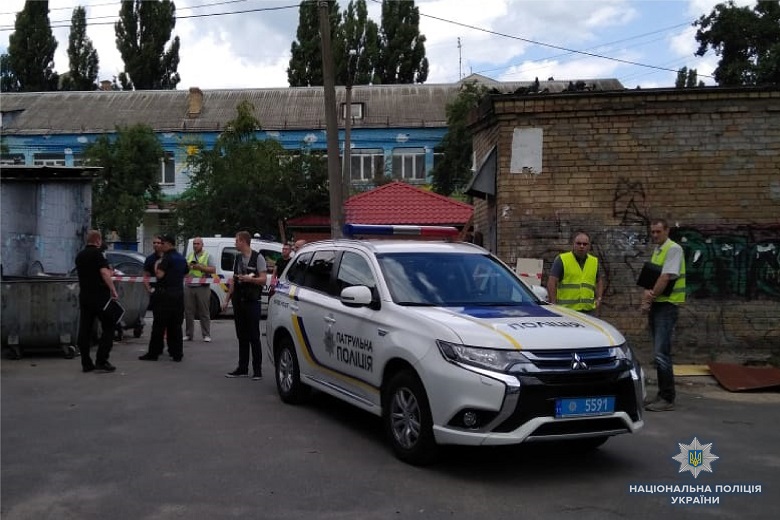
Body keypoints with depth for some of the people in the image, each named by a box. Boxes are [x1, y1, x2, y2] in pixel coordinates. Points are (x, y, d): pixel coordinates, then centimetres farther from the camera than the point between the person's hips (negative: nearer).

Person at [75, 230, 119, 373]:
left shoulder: (79, 255, 14)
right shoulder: (98, 253, -9)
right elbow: (104, 272, -21)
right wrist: (113, 291, -19)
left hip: (84, 296, 7)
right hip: (99, 295, -7)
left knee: (84, 329, 6)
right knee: (108, 326, 0)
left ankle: (86, 363, 7)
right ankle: (101, 361, -6)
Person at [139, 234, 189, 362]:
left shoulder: (167, 258, -12)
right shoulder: (181, 258, 13)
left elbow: (159, 274, -20)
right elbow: (186, 272, 24)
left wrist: (156, 266, -2)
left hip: (165, 294, -7)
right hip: (179, 294, 7)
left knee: (159, 325, -2)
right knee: (176, 325, 10)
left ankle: (153, 353, 1)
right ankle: (177, 353, 9)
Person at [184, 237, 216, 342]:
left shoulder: (207, 256, 3)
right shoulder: (189, 255, 17)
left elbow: (213, 270, -5)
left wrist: (200, 267, -14)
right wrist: (187, 266, -2)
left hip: (202, 287, -4)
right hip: (189, 287, 4)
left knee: (204, 312, -2)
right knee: (188, 312, 5)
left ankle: (206, 335, 2)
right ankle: (188, 334, 12)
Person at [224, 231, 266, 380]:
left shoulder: (258, 258, -5)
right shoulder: (237, 258, 14)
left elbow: (263, 279, -8)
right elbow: (233, 280, 18)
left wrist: (249, 279, -24)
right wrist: (227, 300, 16)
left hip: (252, 301, -6)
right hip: (238, 301, 6)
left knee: (254, 337, -4)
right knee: (241, 336, 9)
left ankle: (257, 370, 0)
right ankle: (242, 368, 15)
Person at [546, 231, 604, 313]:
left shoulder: (594, 261, 16)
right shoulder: (561, 259, 0)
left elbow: (599, 280, 30)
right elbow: (552, 282, -5)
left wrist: (599, 298, 14)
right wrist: (553, 304, -12)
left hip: (588, 309, 5)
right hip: (566, 309, -4)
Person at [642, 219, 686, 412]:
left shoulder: (673, 249, -11)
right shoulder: (656, 251, 16)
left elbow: (665, 278, -19)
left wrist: (650, 297, -11)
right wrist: (647, 294, -7)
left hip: (666, 305, -9)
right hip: (655, 305, 9)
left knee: (661, 352, -11)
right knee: (659, 352, 11)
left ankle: (667, 398, -7)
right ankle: (663, 394, 18)